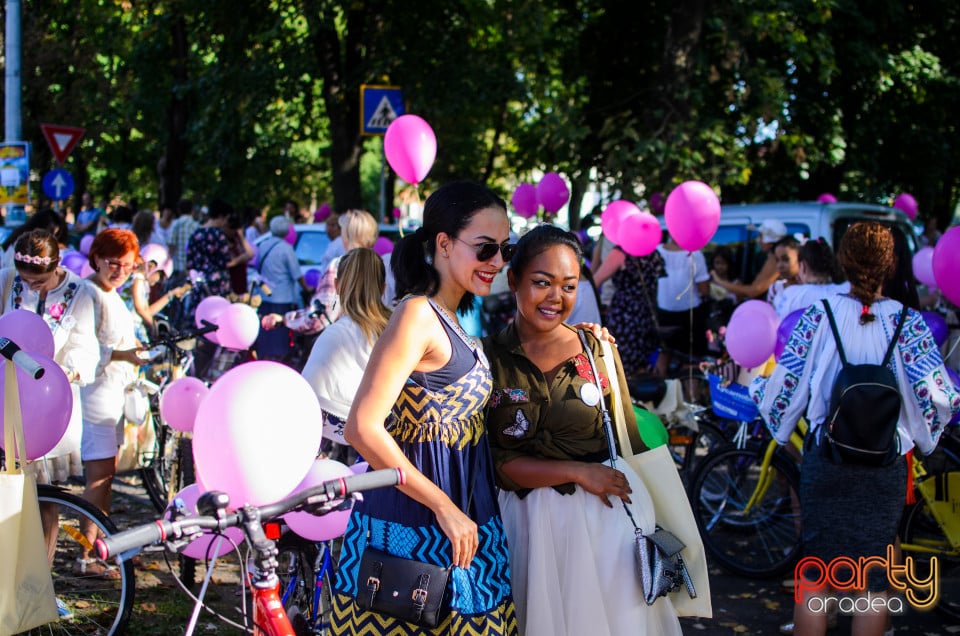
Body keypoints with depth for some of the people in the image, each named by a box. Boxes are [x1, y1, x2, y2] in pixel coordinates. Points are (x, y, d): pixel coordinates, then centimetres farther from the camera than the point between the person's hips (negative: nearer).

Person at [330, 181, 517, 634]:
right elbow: (363, 429, -22)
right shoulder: (418, 315, -15)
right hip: (415, 528, -9)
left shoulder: (450, 320, 14)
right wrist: (444, 507, -20)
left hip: (461, 525, 9)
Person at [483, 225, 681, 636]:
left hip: (607, 514, 1)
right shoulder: (488, 359, -4)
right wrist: (577, 472, -15)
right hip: (530, 521, -1)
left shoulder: (599, 350, 0)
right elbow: (494, 461, -6)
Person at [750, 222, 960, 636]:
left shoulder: (819, 316, -7)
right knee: (875, 578, 11)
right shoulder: (908, 322, -8)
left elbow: (785, 385, -7)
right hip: (887, 466, 0)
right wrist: (923, 434, 8)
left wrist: (752, 386, 13)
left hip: (825, 459, 0)